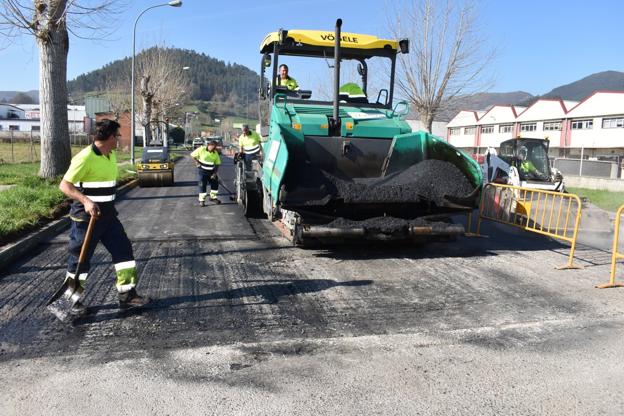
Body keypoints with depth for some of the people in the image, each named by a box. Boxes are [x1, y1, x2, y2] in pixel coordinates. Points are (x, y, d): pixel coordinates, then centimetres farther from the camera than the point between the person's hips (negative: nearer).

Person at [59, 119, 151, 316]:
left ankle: (127, 294, 14)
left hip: (108, 216, 8)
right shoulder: (85, 157, -18)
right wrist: (85, 201, -34)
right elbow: (65, 185, -20)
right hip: (86, 217, -8)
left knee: (123, 249, 5)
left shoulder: (112, 155, 8)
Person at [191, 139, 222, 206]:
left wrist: (215, 173, -6)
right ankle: (202, 200, 8)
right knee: (202, 185, -3)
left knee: (215, 183, 7)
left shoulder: (215, 153, -2)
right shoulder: (201, 149, -12)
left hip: (211, 171, 4)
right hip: (202, 171, -4)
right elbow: (192, 155, -4)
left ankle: (213, 197, 28)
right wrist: (197, 162, -11)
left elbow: (217, 164, 3)